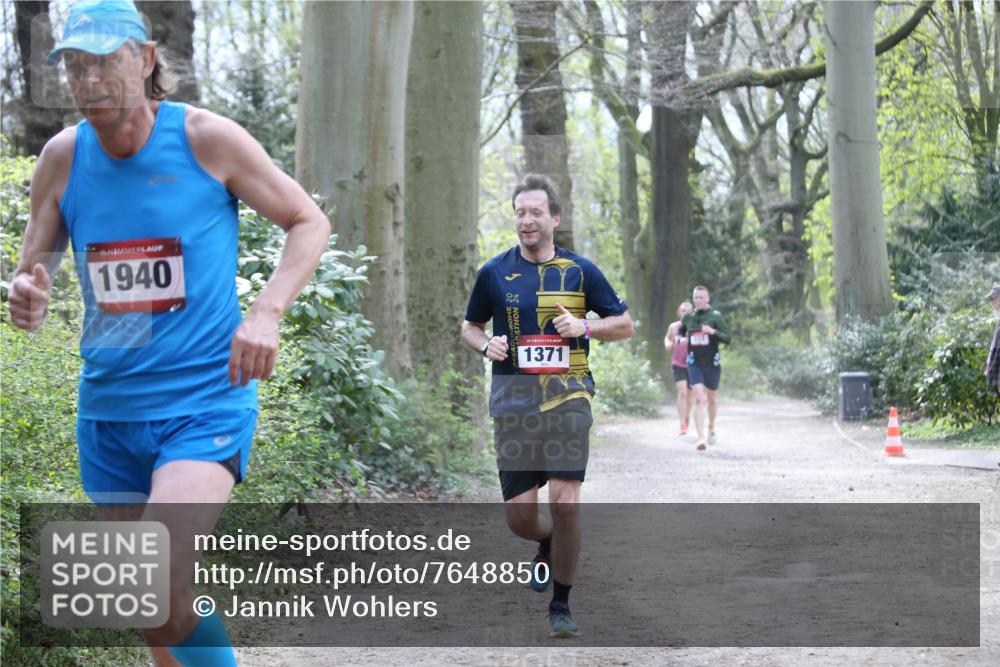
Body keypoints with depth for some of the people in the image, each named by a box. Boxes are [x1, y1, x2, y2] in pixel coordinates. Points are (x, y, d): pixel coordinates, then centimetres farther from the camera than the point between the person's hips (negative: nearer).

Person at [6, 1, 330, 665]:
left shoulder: (208, 138, -8)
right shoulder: (63, 157, 2)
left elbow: (310, 221, 1)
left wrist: (267, 312, -16)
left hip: (206, 401, -5)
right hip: (108, 407, 5)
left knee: (161, 602, -24)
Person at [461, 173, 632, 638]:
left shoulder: (580, 271, 4)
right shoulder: (494, 272, 6)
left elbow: (624, 324, 11)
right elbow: (469, 326, 18)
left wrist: (585, 327, -8)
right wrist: (486, 345, -5)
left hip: (567, 396, -1)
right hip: (513, 401, 1)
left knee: (565, 503, -12)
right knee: (519, 516, 0)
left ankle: (561, 605, 5)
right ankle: (548, 545, 37)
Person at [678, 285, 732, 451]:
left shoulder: (715, 316, -5)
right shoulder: (688, 317, 5)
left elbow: (728, 338, -9)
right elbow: (680, 331, 24)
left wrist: (713, 332, -25)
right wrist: (681, 339, 2)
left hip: (712, 363, 0)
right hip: (694, 363, 1)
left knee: (712, 399, 16)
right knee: (699, 399, -14)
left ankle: (711, 428, 42)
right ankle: (701, 438, -20)